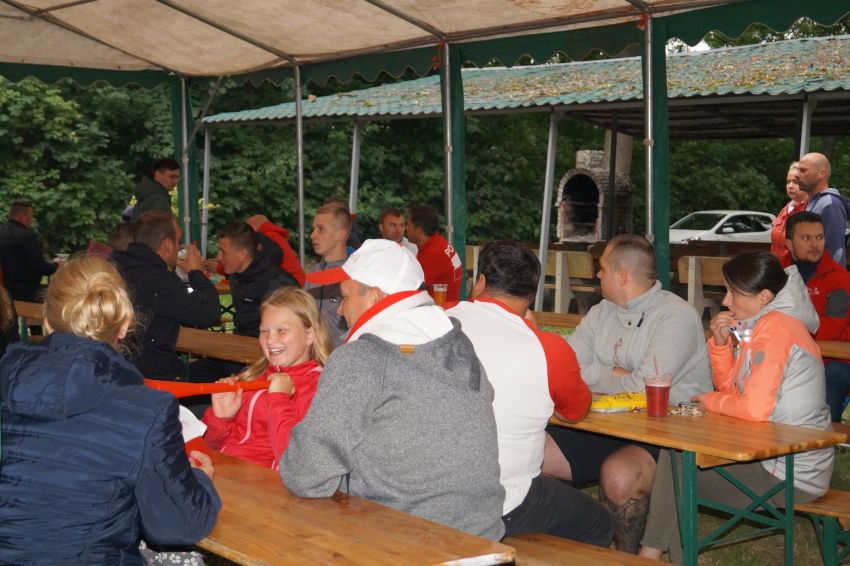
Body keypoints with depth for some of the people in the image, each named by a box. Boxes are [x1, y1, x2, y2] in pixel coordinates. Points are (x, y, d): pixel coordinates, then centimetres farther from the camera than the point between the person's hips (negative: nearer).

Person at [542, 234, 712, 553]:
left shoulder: (677, 317, -10)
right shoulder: (601, 313, 14)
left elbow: (644, 388, -21)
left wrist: (593, 376, -5)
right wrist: (614, 375, -7)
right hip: (604, 428, 7)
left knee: (618, 473, -36)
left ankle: (626, 557, -10)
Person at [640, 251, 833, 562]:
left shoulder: (775, 328, -19)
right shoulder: (763, 324, 10)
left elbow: (756, 408, -27)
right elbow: (733, 391, 13)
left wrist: (710, 400, -9)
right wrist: (721, 343, -2)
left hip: (790, 475, -9)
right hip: (776, 455, 9)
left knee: (677, 467, -1)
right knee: (677, 449, 10)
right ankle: (653, 553, 12)